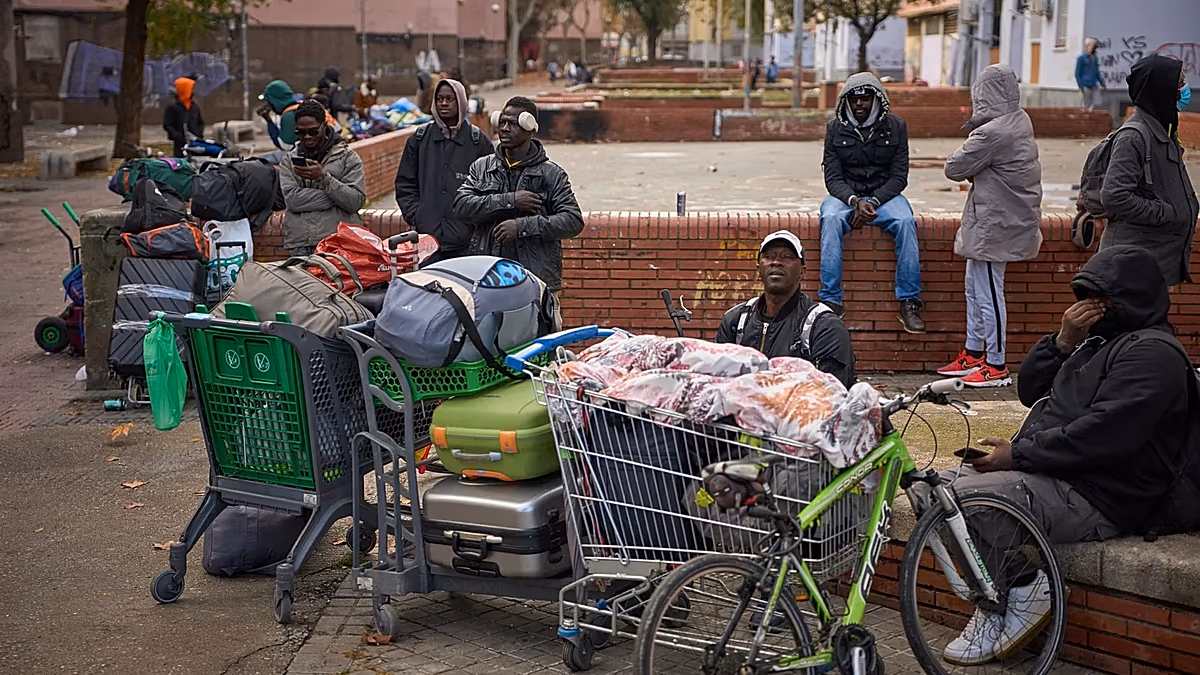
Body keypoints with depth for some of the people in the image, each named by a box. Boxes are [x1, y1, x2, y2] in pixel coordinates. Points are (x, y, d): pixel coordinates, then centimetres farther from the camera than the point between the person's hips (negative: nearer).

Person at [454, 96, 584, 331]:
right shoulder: (482, 167, 14)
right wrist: (509, 201, -11)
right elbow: (461, 205, -2)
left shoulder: (551, 174, 5)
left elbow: (573, 221, -5)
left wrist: (524, 226, -15)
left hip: (538, 280, -2)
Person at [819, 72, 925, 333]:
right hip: (846, 194, 0)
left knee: (905, 221, -31)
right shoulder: (835, 128, 2)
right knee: (831, 219, -34)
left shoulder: (895, 126, 1)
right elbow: (832, 177, -3)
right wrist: (855, 201, -22)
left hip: (884, 194, 0)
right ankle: (831, 301, -34)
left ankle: (909, 303, -27)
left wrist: (873, 202, -18)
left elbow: (899, 177, -2)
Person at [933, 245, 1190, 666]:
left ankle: (1024, 589, -7)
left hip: (1095, 500, -11)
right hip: (1051, 474, 11)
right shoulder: (1098, 340, 20)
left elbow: (1100, 437, -24)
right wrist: (1064, 342, 2)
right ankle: (997, 599, -1)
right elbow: (1029, 391, 19)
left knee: (962, 497, -28)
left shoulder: (1151, 354, -12)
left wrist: (1017, 454, -18)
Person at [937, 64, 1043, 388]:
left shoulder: (992, 133, -23)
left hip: (995, 223, -10)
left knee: (988, 293, -2)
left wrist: (967, 150, 1)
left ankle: (997, 366, 6)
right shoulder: (1021, 120, 6)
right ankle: (973, 354, 30)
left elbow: (954, 168, -16)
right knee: (975, 287, 19)